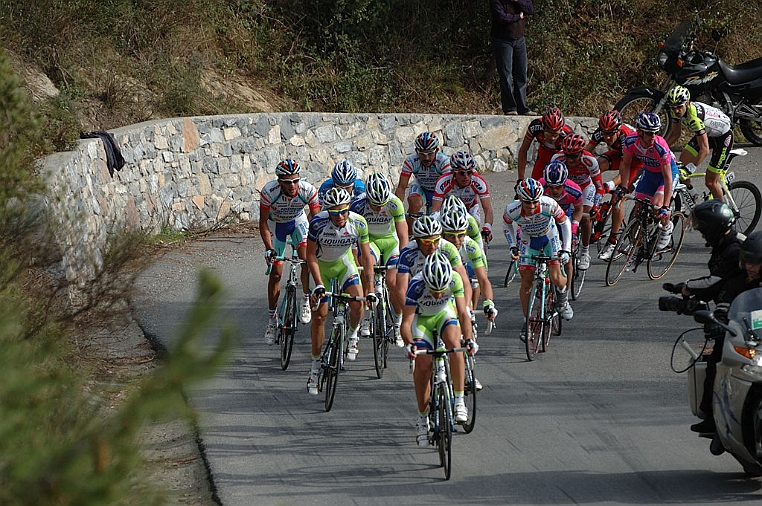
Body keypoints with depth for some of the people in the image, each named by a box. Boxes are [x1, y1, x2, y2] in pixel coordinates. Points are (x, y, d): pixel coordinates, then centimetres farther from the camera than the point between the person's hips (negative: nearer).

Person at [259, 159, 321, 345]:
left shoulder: (308, 190, -31)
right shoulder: (269, 191, -33)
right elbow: (263, 223, -23)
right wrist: (269, 249, -32)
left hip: (298, 221, 0)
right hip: (276, 224, 0)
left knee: (308, 259, -24)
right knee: (275, 273, -2)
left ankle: (306, 300, -2)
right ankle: (272, 318, 12)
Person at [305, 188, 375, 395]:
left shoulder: (359, 223, -25)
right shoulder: (318, 222, -30)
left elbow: (366, 256, -14)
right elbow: (311, 255, -20)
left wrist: (369, 289, -17)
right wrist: (319, 285, -26)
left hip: (344, 263, 1)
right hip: (321, 265, -1)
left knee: (357, 303, -23)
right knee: (319, 315, -6)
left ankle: (352, 336, 9)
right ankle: (315, 366, 7)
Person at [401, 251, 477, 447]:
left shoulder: (455, 279, -31)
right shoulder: (416, 285, -35)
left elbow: (463, 313, -28)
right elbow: (406, 322, -35)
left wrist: (468, 339, -43)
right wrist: (409, 344, -52)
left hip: (446, 313, 1)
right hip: (422, 318, -1)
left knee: (454, 342, -30)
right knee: (423, 365, -13)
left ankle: (459, 401, -23)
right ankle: (423, 418, 3)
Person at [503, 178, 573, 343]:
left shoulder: (549, 205, -36)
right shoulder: (512, 210, -32)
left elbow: (565, 223, -17)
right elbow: (506, 225, -6)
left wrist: (566, 249, -21)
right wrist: (513, 246, -12)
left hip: (550, 237, -1)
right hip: (528, 240, 1)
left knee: (556, 278, -15)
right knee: (526, 281, -4)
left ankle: (562, 298, 21)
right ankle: (526, 321, 12)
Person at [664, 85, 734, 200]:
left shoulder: (694, 116, -40)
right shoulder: (676, 111, -17)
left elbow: (704, 149, -41)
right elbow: (675, 134, 0)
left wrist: (690, 168, -47)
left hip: (723, 135, -8)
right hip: (706, 132, 8)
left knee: (710, 181, -6)